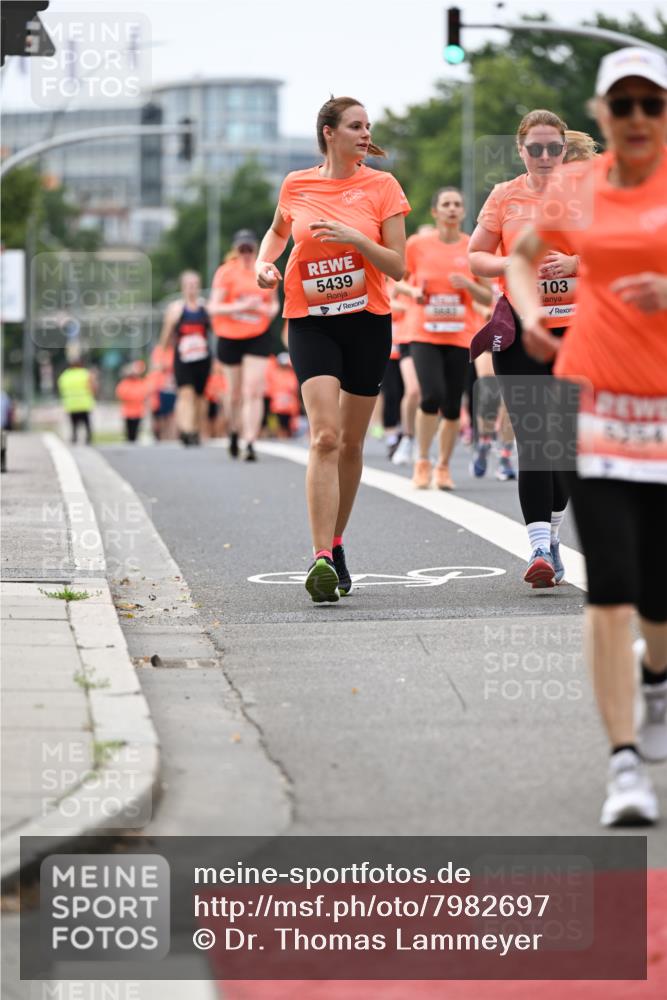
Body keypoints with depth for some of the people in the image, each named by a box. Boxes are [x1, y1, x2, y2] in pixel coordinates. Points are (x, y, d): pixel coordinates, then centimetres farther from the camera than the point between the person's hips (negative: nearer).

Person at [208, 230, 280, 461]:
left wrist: (272, 310, -4)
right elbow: (213, 307, -9)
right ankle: (234, 431, 36)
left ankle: (250, 443, -13)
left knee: (254, 391, -11)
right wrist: (241, 306, -21)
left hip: (258, 338, 1)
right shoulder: (226, 272, -3)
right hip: (230, 338, -1)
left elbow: (274, 301, 20)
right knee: (234, 392, 9)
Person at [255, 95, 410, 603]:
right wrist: (264, 262, 5)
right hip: (311, 322, -1)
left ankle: (336, 543, 29)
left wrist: (355, 238, -18)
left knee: (351, 442, 10)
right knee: (325, 436, -17)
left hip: (368, 320, 1)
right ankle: (322, 559, -23)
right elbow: (278, 231, 24)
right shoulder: (296, 186, 3)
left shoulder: (382, 186, -1)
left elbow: (398, 266, -4)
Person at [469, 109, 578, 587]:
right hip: (519, 329, -1)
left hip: (575, 327, 1)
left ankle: (552, 536, 23)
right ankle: (540, 547, -15)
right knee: (531, 434, -11)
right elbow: (475, 257, 9)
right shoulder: (504, 196, 5)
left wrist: (574, 262, -13)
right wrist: (515, 264, -10)